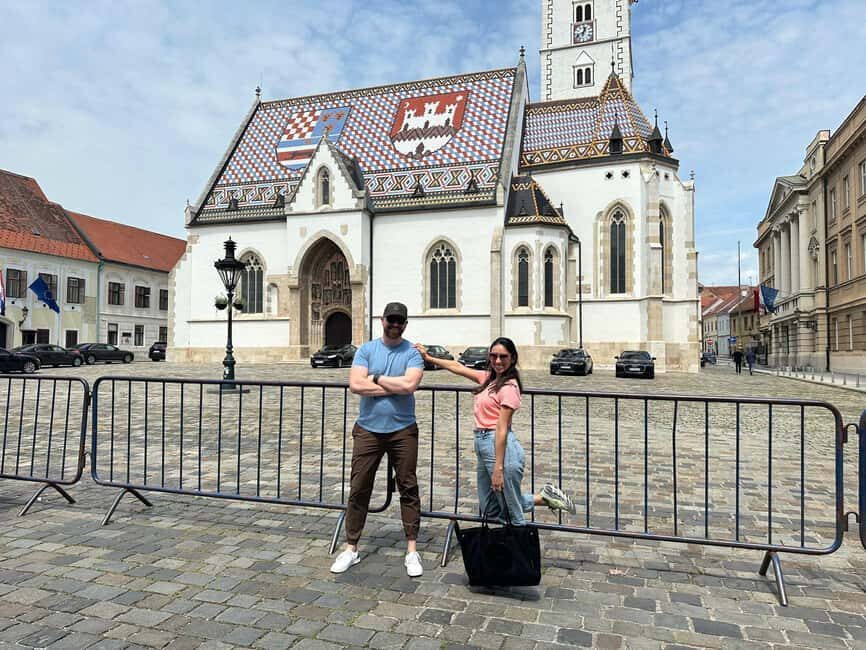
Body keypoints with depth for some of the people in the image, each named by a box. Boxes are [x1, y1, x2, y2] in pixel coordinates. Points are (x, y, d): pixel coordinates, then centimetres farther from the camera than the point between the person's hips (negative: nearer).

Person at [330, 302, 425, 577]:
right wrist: (394, 387, -13)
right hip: (367, 430, 1)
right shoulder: (366, 350, 2)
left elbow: (409, 384, -19)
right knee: (358, 489, 7)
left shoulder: (412, 353, -2)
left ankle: (412, 551, 18)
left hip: (402, 430, -1)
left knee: (408, 488, 6)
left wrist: (376, 378, -9)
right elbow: (355, 384, -11)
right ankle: (351, 549, 21)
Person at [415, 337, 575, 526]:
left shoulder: (509, 387, -13)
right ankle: (543, 497, 22)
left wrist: (498, 468, -18)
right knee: (489, 511, 16)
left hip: (501, 446, -9)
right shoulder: (489, 378, 11)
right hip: (483, 444, 9)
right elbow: (458, 367, 18)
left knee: (513, 513, 4)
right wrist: (428, 358, 14)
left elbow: (502, 429, -18)